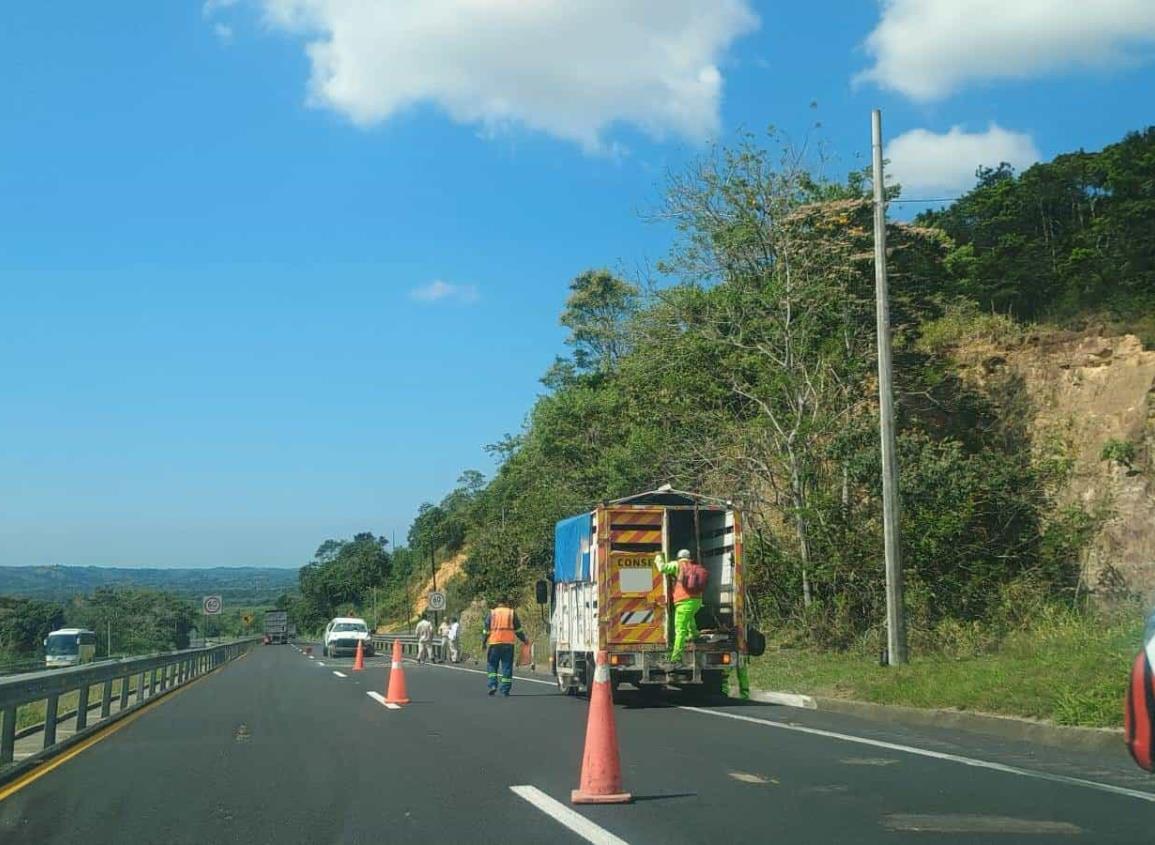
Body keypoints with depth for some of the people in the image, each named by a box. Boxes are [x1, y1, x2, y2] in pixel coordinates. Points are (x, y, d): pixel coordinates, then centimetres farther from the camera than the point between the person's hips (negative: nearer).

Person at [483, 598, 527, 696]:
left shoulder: (492, 613, 5)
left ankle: (493, 685, -4)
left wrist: (483, 642, 12)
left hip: (494, 644, 0)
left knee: (492, 665, 12)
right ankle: (505, 690, 2)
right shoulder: (512, 613, 6)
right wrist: (524, 640, 22)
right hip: (508, 644, 0)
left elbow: (486, 630, 4)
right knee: (507, 667, 4)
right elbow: (518, 629, 9)